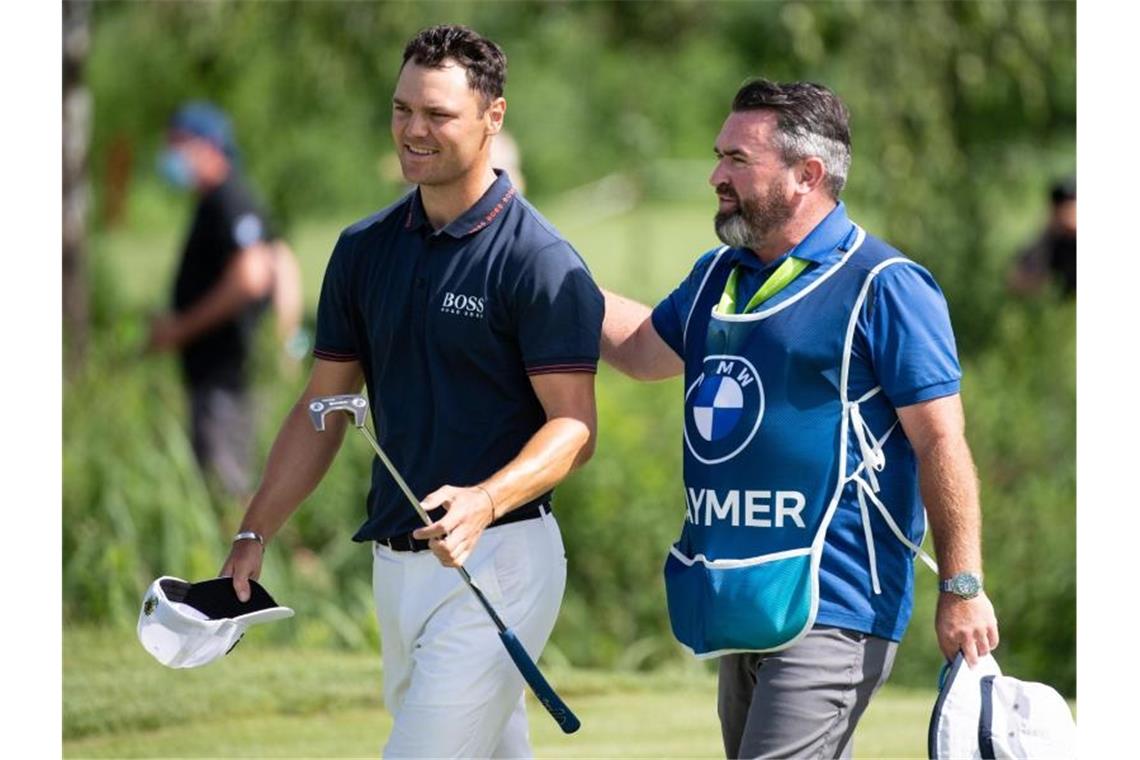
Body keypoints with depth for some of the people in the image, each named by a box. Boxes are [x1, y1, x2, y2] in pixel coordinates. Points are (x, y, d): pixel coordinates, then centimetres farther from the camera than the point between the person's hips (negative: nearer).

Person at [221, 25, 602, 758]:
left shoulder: (539, 260, -10)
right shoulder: (364, 249, 11)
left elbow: (575, 427, -14)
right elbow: (322, 409, 15)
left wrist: (484, 502, -31)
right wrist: (253, 536, 8)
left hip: (495, 559, -7)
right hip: (396, 560, 7)